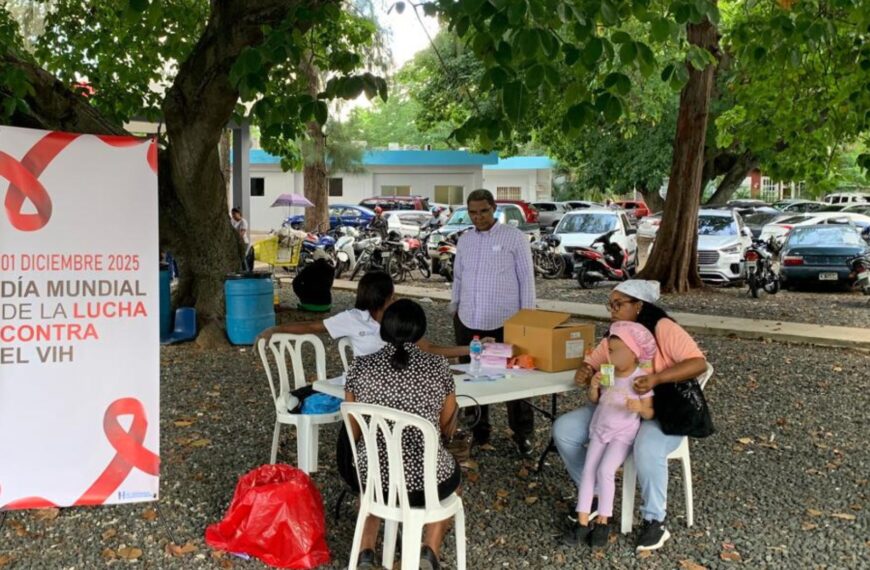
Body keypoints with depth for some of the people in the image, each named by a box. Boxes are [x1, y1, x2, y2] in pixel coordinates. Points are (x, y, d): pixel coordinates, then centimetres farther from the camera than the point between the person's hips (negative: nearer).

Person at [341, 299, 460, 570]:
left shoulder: (361, 366, -3)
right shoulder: (438, 366, -5)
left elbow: (353, 433, 6)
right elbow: (448, 429, 7)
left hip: (372, 477, 1)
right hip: (427, 479, -1)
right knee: (451, 474, 35)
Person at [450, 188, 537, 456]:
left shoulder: (514, 237, -3)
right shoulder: (464, 240, 11)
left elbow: (526, 277, -3)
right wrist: (455, 308, 14)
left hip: (505, 322, -4)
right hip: (468, 321, 5)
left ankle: (522, 434, 16)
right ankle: (478, 431, 25)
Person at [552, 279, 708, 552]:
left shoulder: (663, 328, -15)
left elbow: (698, 363, -22)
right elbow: (592, 364, 10)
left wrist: (656, 378, -35)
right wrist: (584, 373, -15)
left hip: (663, 413, -7)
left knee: (647, 449, -40)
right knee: (563, 428, -8)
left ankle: (655, 522, -15)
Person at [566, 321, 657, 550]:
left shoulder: (641, 379, -14)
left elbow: (649, 413, -10)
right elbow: (594, 400, 9)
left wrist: (640, 407, -32)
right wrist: (594, 386, -12)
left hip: (623, 434, -5)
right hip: (599, 430, 5)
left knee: (605, 471, -19)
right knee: (588, 470, -7)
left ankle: (602, 521, -2)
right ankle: (583, 522, -3)